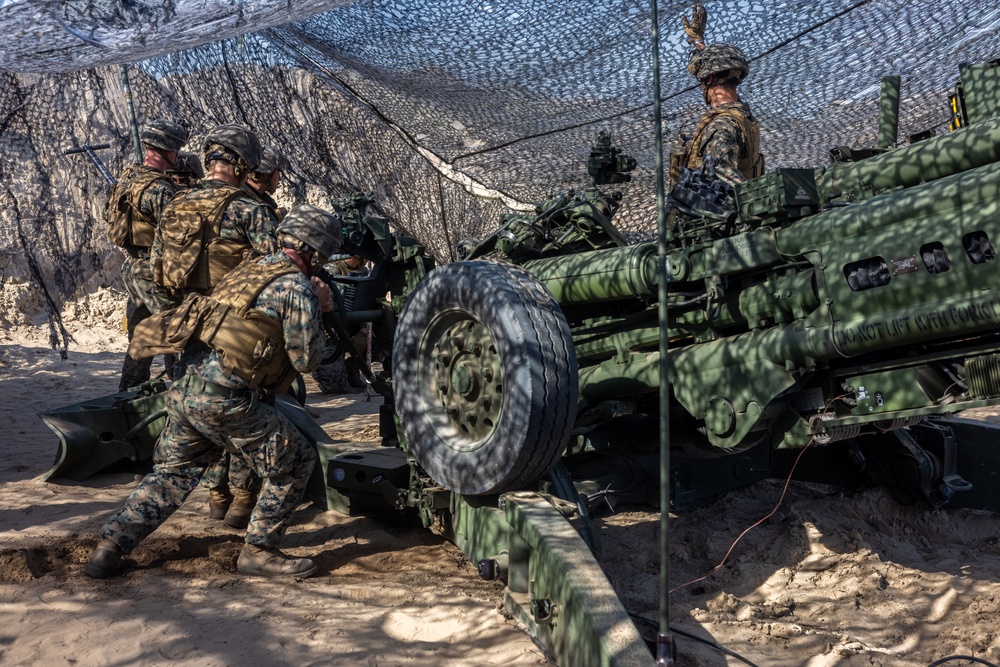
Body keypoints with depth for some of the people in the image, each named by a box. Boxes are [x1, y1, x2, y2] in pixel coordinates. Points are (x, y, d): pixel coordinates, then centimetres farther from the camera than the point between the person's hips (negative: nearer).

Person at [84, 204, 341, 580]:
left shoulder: (249, 269, 20)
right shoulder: (297, 286, -6)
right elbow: (305, 359, -4)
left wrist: (312, 305, 19)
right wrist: (315, 306, 8)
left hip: (187, 390, 8)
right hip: (228, 401, -8)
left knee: (172, 473, 23)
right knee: (294, 464, 7)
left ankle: (110, 548, 21)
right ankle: (258, 552, 14)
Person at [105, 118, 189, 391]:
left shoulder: (126, 178, 9)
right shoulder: (160, 188, -20)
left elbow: (110, 217, 19)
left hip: (131, 268, 9)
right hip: (155, 272, -9)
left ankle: (128, 395, 26)